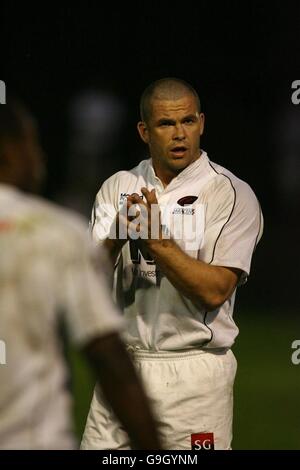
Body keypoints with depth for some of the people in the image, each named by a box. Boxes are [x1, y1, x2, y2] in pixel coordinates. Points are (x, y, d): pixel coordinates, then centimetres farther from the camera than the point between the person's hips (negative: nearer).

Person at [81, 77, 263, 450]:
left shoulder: (233, 196, -6)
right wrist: (116, 236, -19)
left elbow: (214, 291, -16)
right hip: (122, 366, 4)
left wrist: (156, 240, -23)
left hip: (194, 373, -4)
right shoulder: (118, 187, 9)